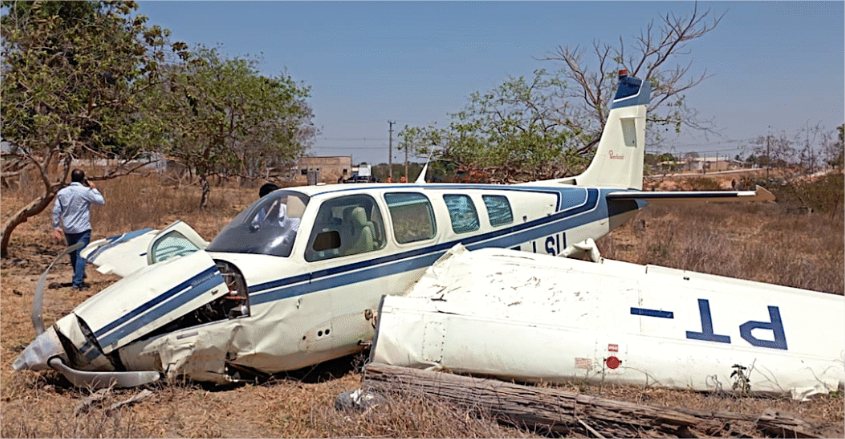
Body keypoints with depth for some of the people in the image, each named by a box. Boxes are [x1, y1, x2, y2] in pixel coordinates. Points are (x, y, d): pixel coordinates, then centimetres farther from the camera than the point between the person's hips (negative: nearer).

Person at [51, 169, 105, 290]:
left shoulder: (62, 192, 3)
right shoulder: (86, 191, -11)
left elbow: (56, 211, 3)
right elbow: (101, 201, -3)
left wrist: (56, 228, 9)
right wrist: (94, 188, 8)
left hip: (68, 230, 5)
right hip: (82, 229, -5)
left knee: (73, 254, 20)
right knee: (81, 255, -4)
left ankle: (78, 276, 35)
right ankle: (78, 282, -9)